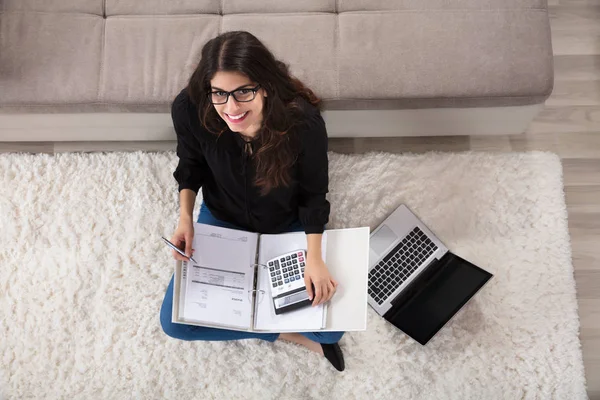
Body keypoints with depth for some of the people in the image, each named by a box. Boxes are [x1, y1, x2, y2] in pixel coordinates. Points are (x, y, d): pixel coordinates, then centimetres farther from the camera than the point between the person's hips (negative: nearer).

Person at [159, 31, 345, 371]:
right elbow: (191, 165, -5)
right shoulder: (190, 109, -28)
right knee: (174, 322, -6)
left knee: (331, 328, -12)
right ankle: (281, 330, 3)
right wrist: (185, 216, -19)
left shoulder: (303, 122, -33)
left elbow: (313, 195, -16)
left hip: (289, 226, -1)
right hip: (222, 220, 2)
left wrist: (315, 258, -27)